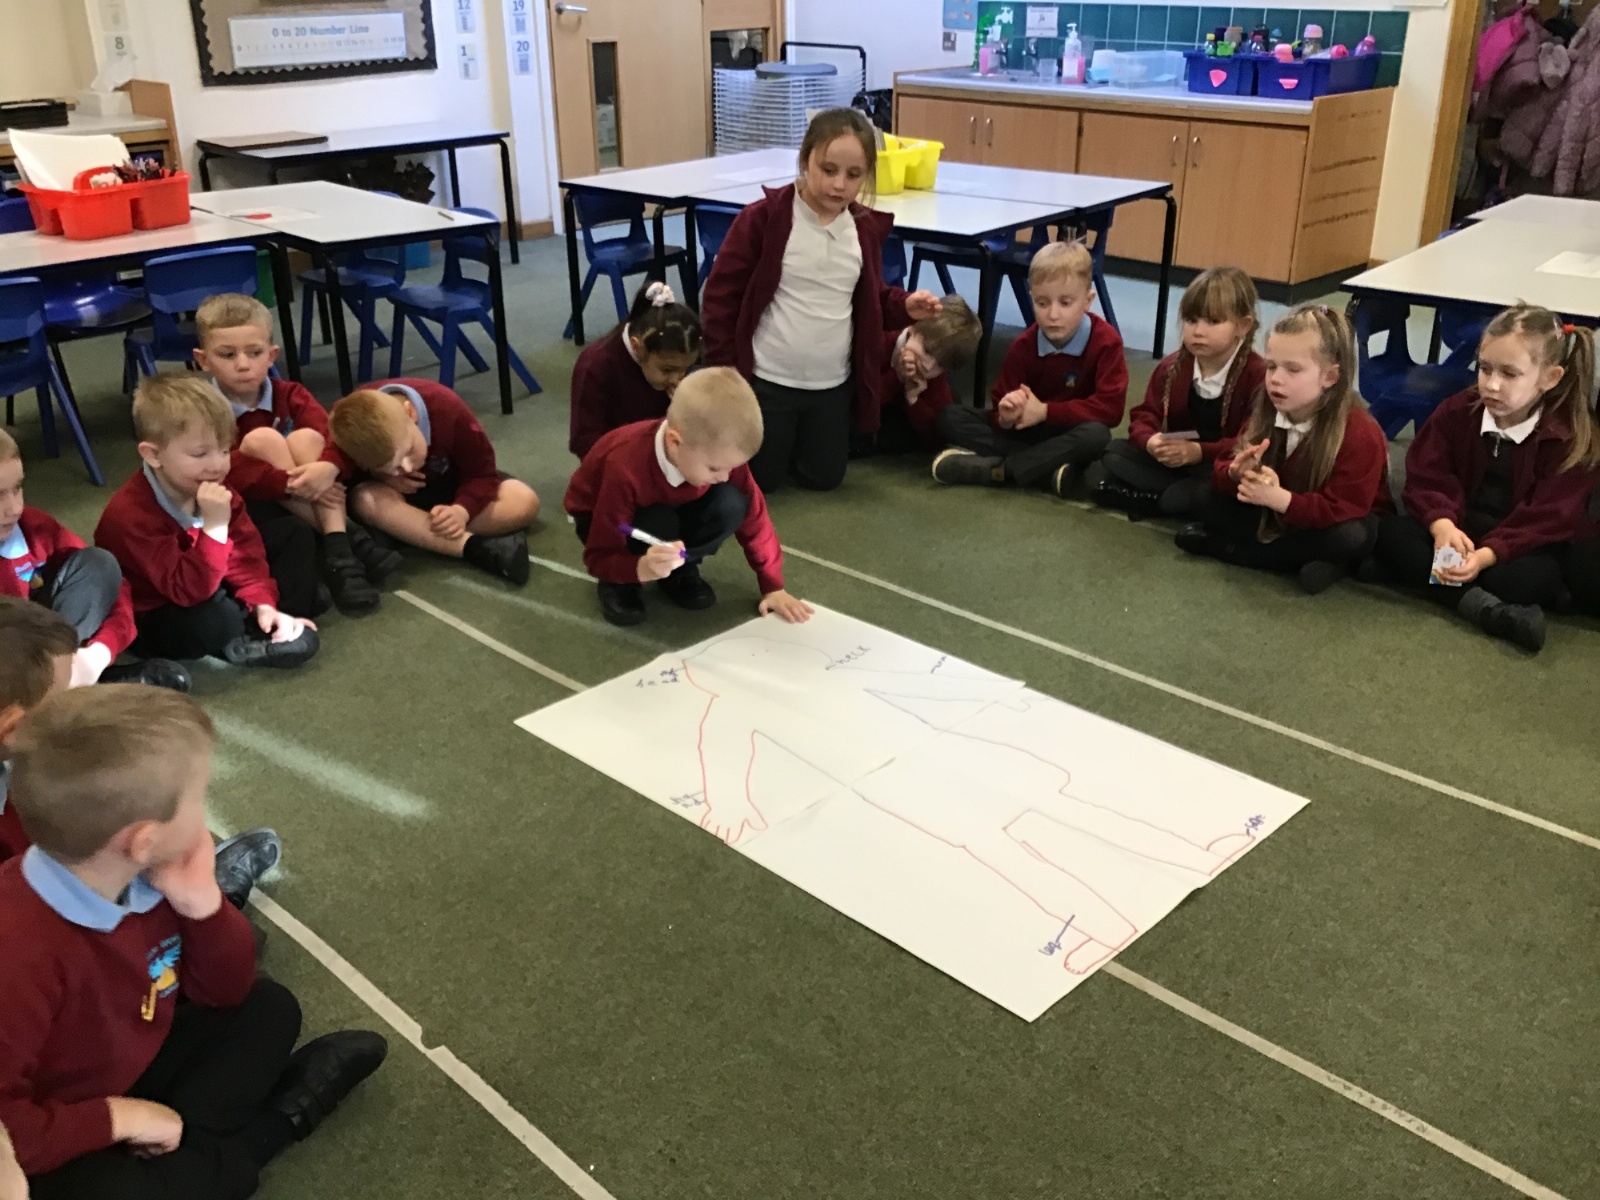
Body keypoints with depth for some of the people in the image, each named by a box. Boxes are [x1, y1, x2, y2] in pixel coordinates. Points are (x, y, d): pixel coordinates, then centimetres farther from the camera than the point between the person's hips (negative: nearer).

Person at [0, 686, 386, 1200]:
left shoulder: (149, 877, -12)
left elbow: (225, 994, -1)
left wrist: (203, 904, -18)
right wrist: (118, 1119, -24)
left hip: (135, 1073, 7)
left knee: (269, 1008, 9)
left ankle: (165, 1149, -8)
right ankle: (279, 1117, -10)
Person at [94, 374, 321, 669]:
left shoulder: (213, 489, -10)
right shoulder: (131, 514, -34)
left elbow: (245, 551, -6)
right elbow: (189, 591, -40)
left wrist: (263, 603, -20)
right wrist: (215, 527, -47)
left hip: (210, 588, 8)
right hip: (157, 620, -8)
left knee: (295, 534, 8)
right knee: (208, 618, -43)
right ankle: (258, 640, -9)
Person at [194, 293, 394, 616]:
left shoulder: (289, 395, 1)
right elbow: (227, 475, -27)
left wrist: (329, 468, -39)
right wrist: (290, 484, -37)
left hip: (303, 503, 3)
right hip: (243, 508, -3)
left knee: (306, 438, -23)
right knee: (261, 438, -26)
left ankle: (338, 552, -35)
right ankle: (348, 538, -30)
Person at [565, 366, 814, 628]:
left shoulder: (721, 452, -27)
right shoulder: (625, 468, -41)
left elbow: (754, 518, -14)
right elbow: (599, 557, -35)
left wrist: (773, 587, -14)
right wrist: (643, 568, -55)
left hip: (671, 508, 4)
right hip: (610, 519, -4)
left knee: (731, 504, -27)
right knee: (660, 524, -38)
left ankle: (678, 569, -2)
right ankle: (619, 583, -8)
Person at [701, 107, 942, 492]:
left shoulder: (866, 229, -1)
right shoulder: (764, 217, -16)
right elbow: (721, 295, -11)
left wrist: (903, 306, -10)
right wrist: (724, 370, -11)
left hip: (833, 385, 4)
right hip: (766, 380, -4)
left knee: (823, 479, 16)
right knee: (759, 480, 9)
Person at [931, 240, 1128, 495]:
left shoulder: (1106, 342, -14)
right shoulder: (1024, 346, -6)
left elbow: (1111, 408, -22)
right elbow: (1001, 411, -7)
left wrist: (1045, 411, -25)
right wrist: (1007, 417, -33)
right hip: (1028, 431, 3)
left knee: (1097, 435, -39)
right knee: (950, 417, -14)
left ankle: (995, 468, -31)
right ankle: (1047, 467, -30)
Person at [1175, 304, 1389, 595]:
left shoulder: (1360, 435, -27)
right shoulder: (1265, 413, -10)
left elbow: (1344, 510, -32)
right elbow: (1222, 469, -7)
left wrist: (1280, 498, -44)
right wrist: (1237, 473, -33)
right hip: (1278, 516, 5)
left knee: (1349, 538, -38)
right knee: (1215, 501, -11)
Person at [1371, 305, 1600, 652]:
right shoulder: (1456, 412, -1)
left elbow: (1549, 519, -16)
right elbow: (1426, 478, -5)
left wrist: (1487, 555, -31)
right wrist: (1442, 524, -27)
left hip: (1523, 544, -4)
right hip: (1457, 531, 4)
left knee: (1536, 578, -37)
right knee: (1389, 532, -26)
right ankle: (1486, 608, -37)